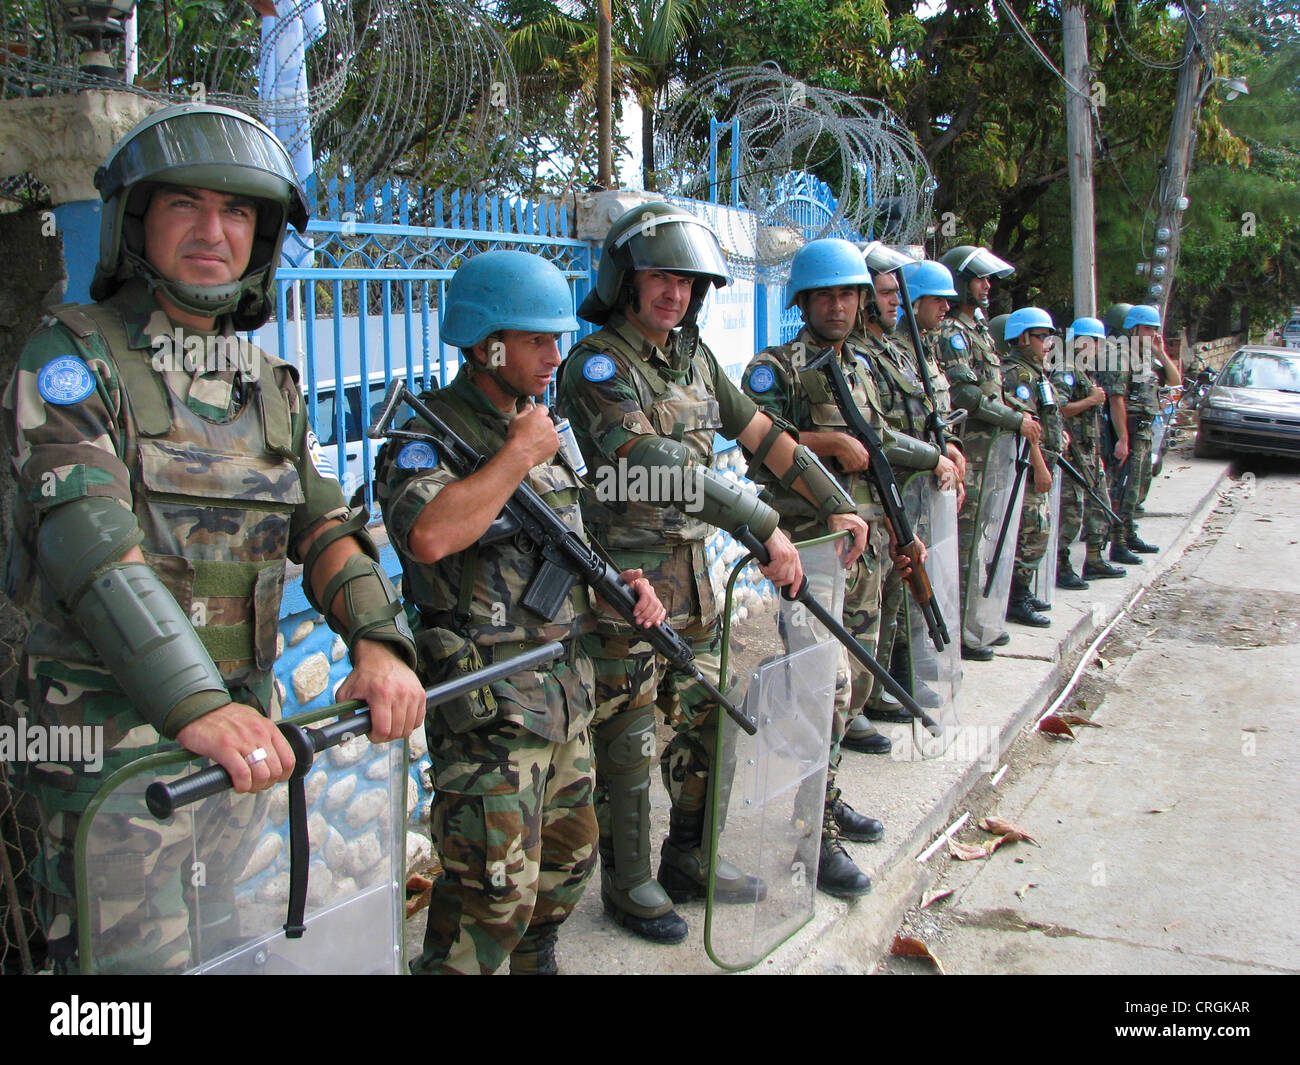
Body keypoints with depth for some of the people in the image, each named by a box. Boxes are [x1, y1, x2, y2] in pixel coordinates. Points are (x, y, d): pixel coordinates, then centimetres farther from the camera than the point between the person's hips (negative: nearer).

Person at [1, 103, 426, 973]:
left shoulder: (270, 386, 12)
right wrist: (193, 704, -35)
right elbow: (86, 535, -22)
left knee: (222, 946, 18)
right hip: (116, 741, -6)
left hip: (242, 727, 6)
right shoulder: (73, 358, -8)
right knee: (138, 959, -1)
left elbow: (324, 525, 3)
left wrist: (378, 641, -18)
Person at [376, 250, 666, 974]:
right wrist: (518, 455, -21)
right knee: (496, 893, -7)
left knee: (568, 859, 19)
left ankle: (537, 962, 39)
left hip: (568, 687, 8)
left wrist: (622, 580, 3)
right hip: (488, 697, -8)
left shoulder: (544, 426, 13)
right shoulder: (429, 433, -12)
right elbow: (429, 536, -33)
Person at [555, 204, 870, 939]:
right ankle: (629, 884, 22)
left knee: (708, 721, 16)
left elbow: (764, 436, 13)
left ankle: (690, 861, 34)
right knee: (629, 745, 5)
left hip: (692, 572, 8)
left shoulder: (695, 356, 10)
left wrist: (838, 503, 6)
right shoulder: (597, 364, -15)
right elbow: (656, 462, -26)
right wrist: (764, 525, -28)